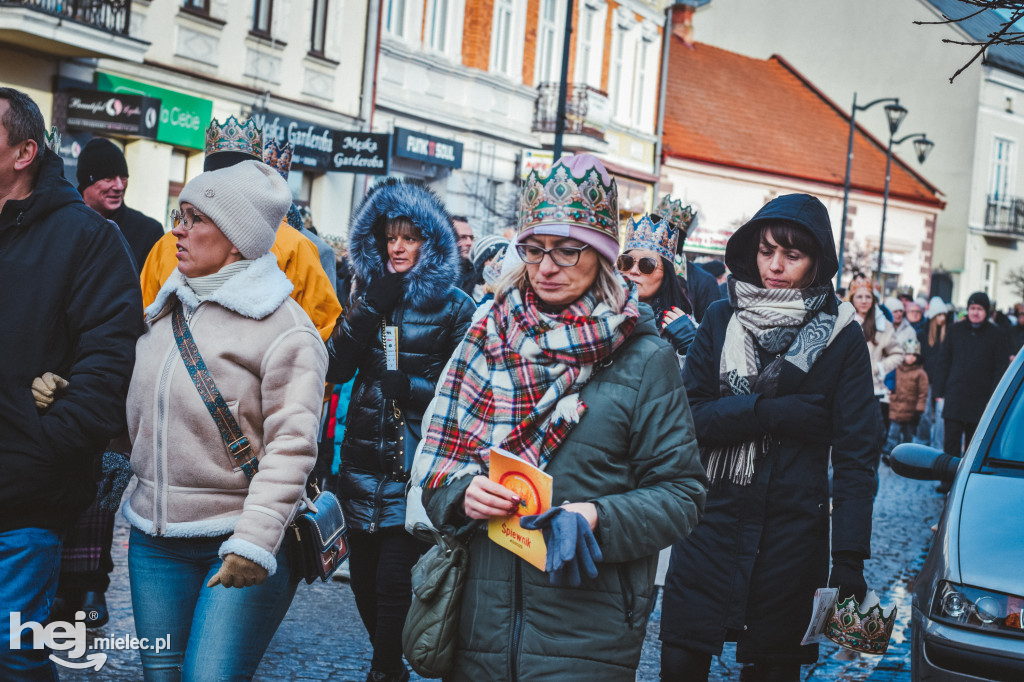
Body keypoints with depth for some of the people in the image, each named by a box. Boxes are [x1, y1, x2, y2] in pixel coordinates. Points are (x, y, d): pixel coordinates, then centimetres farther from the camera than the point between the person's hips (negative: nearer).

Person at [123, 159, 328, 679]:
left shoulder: (284, 328, -12)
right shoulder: (166, 312, 10)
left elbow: (291, 446, -18)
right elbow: (137, 414, 19)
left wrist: (254, 540, -25)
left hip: (237, 543, -6)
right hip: (155, 540, 7)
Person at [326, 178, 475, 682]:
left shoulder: (455, 307, -1)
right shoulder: (371, 291, 11)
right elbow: (336, 367, -1)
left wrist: (412, 387, -13)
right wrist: (369, 309, -9)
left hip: (414, 463, -4)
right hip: (363, 456, 4)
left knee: (391, 580, -9)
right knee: (363, 575, 9)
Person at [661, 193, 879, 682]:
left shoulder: (841, 339, -1)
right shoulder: (721, 319, 4)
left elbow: (856, 456, -3)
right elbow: (689, 417, -4)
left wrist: (850, 559, -10)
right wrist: (771, 411, -16)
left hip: (791, 532, -1)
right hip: (711, 521, 1)